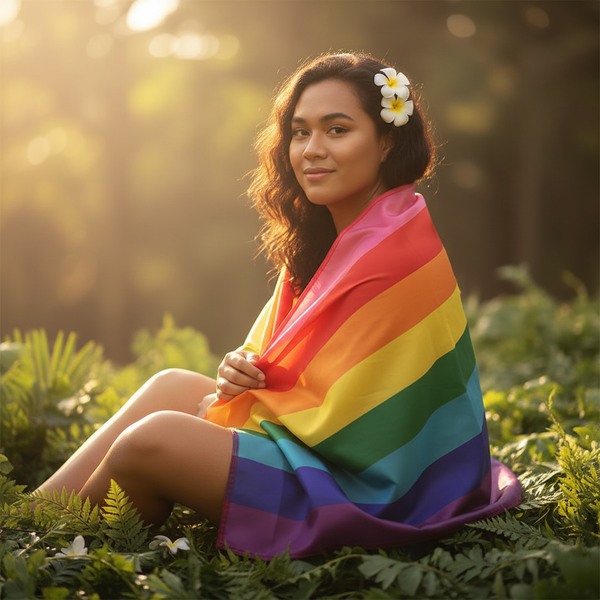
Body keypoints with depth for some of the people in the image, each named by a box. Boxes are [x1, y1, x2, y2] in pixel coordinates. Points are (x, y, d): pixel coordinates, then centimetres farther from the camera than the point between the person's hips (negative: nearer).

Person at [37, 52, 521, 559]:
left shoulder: (394, 253, -21)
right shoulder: (327, 236, 8)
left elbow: (338, 413, -20)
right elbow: (292, 367, 15)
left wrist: (230, 406, -8)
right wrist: (244, 371, -8)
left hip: (373, 492, -10)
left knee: (149, 441, -18)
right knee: (170, 386, 10)